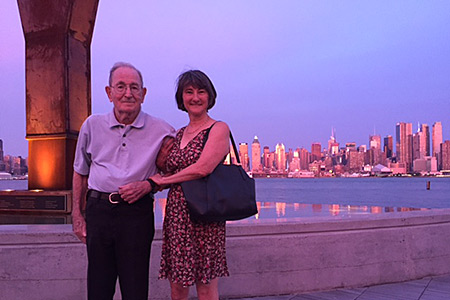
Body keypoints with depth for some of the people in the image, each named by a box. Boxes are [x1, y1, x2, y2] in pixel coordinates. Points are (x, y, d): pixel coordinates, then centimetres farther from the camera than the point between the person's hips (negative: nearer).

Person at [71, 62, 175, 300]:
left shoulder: (161, 131, 0)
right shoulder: (93, 125, 7)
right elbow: (80, 173, 17)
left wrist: (148, 185, -9)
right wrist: (77, 215, 13)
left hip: (137, 212, -2)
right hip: (98, 210, 2)